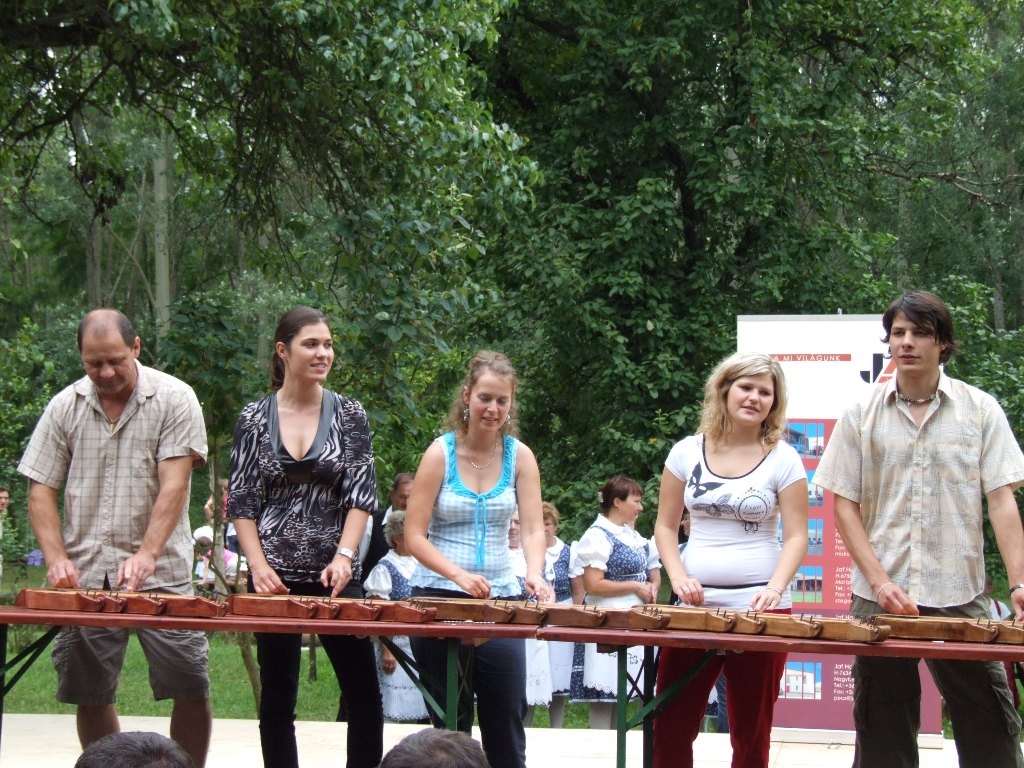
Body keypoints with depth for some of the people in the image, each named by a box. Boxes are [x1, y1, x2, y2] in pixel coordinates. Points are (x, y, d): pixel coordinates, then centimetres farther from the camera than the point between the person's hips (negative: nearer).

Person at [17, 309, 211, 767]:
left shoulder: (174, 399, -2)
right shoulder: (65, 407, 8)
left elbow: (174, 486, -10)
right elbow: (41, 490, 7)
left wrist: (146, 555, -22)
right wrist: (56, 558, -9)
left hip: (160, 574, -3)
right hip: (85, 575, 3)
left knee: (190, 687, -7)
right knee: (89, 693, 6)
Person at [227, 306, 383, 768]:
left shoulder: (349, 416, 3)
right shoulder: (255, 419, 3)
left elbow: (362, 494, -3)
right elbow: (240, 501, 3)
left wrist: (344, 555, -17)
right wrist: (259, 566, -10)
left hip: (335, 574, 0)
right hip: (275, 574, 0)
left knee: (363, 693, -3)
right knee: (277, 698, 4)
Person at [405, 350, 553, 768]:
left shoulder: (520, 456, 2)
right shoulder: (441, 453, -5)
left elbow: (533, 528, -4)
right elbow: (414, 535, -8)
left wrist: (534, 573, -25)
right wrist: (458, 574, -23)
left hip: (501, 599, 2)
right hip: (440, 596, -2)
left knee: (507, 716, 0)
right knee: (450, 720, 3)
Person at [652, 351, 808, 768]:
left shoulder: (782, 459, 1)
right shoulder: (687, 452, 6)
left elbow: (796, 536, -2)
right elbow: (665, 526, 10)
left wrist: (775, 587, -19)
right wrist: (678, 576, -8)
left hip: (760, 609, -2)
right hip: (696, 604, 2)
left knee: (751, 732, 4)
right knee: (670, 727, -2)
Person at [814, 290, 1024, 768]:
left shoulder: (979, 410, 3)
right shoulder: (862, 414, 6)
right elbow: (844, 504, 4)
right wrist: (880, 580, -9)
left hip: (960, 599, -1)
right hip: (879, 599, 1)